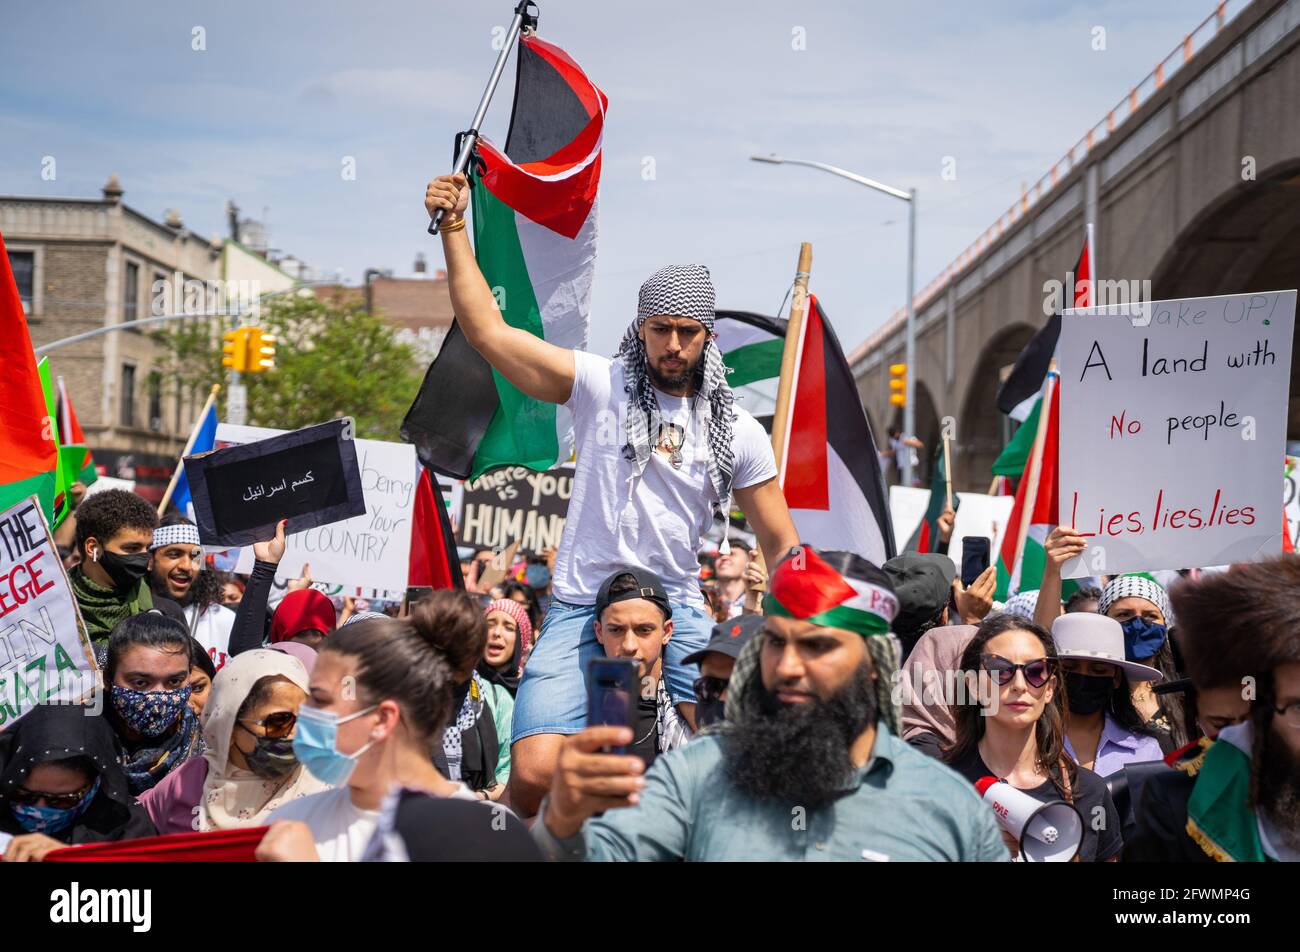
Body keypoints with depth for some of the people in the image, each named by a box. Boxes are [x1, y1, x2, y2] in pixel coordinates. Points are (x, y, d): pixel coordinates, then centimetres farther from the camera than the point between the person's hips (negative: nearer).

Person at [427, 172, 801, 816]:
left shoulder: (737, 432, 8)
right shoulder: (599, 386, 3)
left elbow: (781, 546, 14)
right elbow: (488, 332, -3)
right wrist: (454, 228, -8)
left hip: (678, 612, 2)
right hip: (581, 610, -2)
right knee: (535, 774, -17)